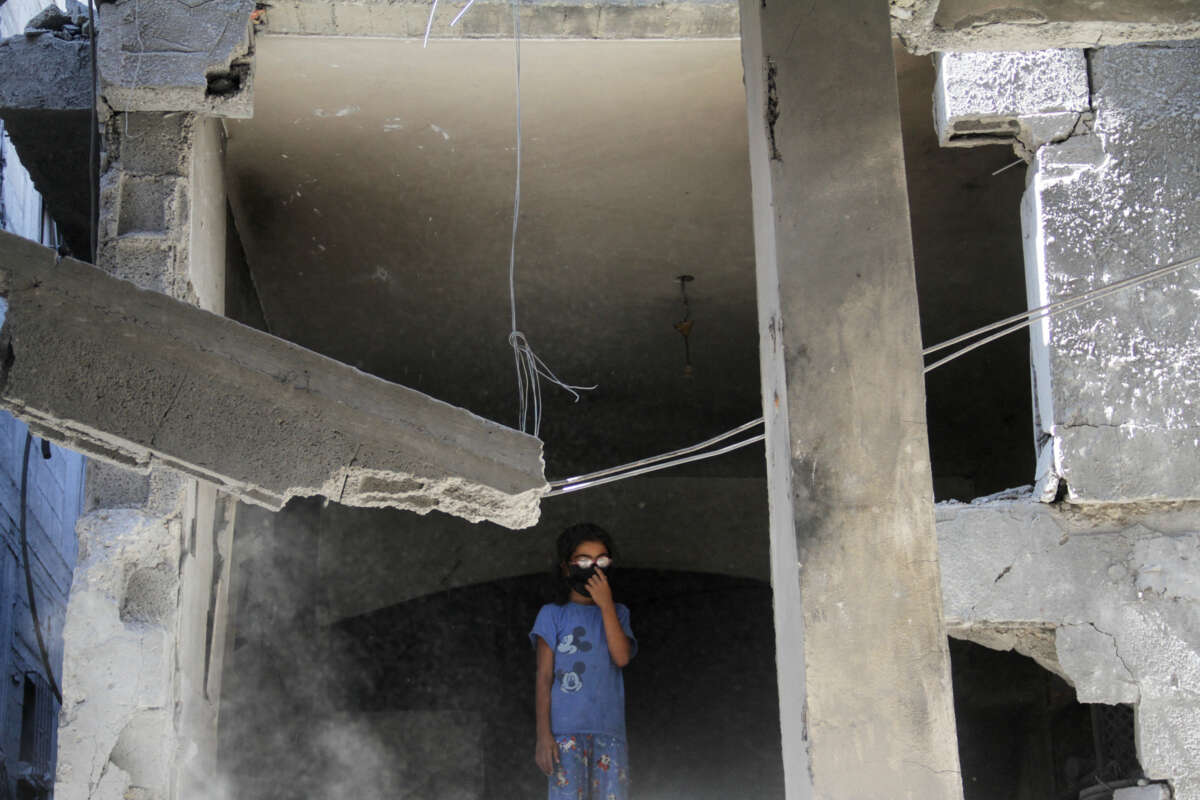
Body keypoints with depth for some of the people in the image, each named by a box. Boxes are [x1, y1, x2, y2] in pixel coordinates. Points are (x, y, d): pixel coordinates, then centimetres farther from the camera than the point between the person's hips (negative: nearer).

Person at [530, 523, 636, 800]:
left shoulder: (617, 614, 17)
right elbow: (544, 678, 3)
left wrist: (606, 605, -5)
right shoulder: (553, 614, 8)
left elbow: (622, 657, -1)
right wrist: (543, 735, -6)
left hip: (609, 731, 3)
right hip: (565, 730, -3)